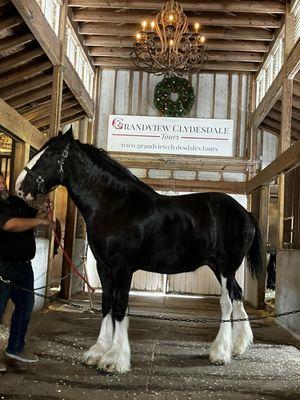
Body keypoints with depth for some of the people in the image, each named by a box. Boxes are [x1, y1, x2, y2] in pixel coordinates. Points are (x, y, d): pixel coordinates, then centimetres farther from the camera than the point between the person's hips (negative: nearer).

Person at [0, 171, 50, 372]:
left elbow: (34, 217, 18)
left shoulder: (17, 202, 9)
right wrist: (40, 221, -23)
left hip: (24, 265, 9)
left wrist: (42, 212, -5)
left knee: (26, 305, 18)